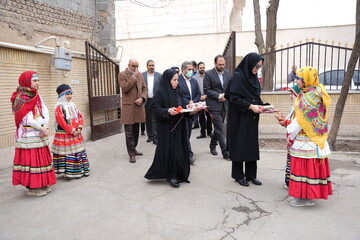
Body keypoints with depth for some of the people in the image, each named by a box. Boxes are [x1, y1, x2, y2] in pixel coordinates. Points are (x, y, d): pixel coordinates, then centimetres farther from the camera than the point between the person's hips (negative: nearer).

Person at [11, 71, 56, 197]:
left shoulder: (37, 96, 12)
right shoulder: (20, 98, -10)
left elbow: (45, 111, 3)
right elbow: (27, 119, -16)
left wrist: (44, 127, -11)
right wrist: (42, 128, -11)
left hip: (40, 134, 7)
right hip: (28, 135, -7)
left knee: (42, 157, 11)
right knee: (31, 159, -2)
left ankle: (42, 184, 22)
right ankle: (32, 187, 8)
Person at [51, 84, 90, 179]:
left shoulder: (73, 105, 12)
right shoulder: (59, 107, -10)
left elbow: (80, 117, 9)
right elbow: (61, 122, -18)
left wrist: (79, 128, -6)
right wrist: (71, 131, -18)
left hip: (76, 134, 8)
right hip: (64, 135, -7)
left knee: (79, 151, 13)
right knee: (67, 153, -4)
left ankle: (78, 170, 26)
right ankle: (68, 172, 6)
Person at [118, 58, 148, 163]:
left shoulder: (139, 74, 13)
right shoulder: (122, 74, -2)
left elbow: (145, 88, 12)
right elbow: (124, 88, -15)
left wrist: (142, 98, -6)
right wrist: (134, 77, -15)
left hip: (138, 106, 5)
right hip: (128, 106, -5)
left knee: (136, 130, 14)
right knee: (129, 131, -3)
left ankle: (133, 148, 28)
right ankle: (131, 154, 4)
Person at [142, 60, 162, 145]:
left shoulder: (159, 75, 4)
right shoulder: (142, 75, 4)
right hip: (146, 100, 2)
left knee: (155, 119, -3)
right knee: (147, 119, 10)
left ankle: (155, 137, 0)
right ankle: (150, 135, 23)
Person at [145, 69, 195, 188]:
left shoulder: (178, 92, 11)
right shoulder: (160, 93, -9)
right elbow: (156, 110, -12)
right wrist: (168, 111, -28)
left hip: (179, 126, 6)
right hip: (166, 128, -6)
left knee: (180, 149, 8)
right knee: (169, 150, -3)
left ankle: (178, 174, 21)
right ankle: (172, 176, 10)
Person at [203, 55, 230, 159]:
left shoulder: (227, 72, 10)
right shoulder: (208, 74, -6)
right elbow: (206, 90, -9)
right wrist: (219, 96, -16)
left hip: (224, 104, 6)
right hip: (214, 105, -6)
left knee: (218, 127, 16)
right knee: (220, 128, -8)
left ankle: (213, 145, 35)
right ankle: (225, 152, -6)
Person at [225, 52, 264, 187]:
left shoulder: (254, 77, 13)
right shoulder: (238, 76, -11)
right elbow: (234, 98, -18)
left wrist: (262, 106, 2)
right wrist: (250, 106, -21)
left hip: (252, 119, 8)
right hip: (239, 119, -7)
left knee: (252, 145, 9)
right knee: (239, 145, 1)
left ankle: (251, 174, 20)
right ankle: (238, 175, 15)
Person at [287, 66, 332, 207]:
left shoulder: (308, 96, -18)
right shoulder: (317, 93, 11)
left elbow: (301, 120, -18)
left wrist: (291, 136, -8)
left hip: (306, 139, -9)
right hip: (315, 138, 9)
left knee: (305, 166, -1)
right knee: (311, 166, 15)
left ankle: (306, 197, 9)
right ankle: (309, 195, 25)